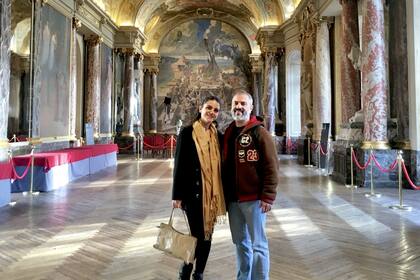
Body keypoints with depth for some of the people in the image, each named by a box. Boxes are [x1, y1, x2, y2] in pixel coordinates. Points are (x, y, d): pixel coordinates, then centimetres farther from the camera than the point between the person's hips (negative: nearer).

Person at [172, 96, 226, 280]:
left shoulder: (217, 135, 7)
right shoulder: (187, 132, -6)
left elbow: (220, 165, 10)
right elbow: (179, 164, -7)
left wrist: (221, 194, 8)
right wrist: (177, 194, -10)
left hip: (212, 193, 5)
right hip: (193, 191, -5)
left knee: (207, 234, 11)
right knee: (197, 234, -2)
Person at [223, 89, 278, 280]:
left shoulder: (259, 132, -8)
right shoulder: (228, 133, 12)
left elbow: (271, 167, -13)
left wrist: (268, 196, -18)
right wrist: (224, 194, 14)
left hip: (253, 198, -6)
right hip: (232, 199, 7)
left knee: (258, 245, 2)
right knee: (240, 243, 17)